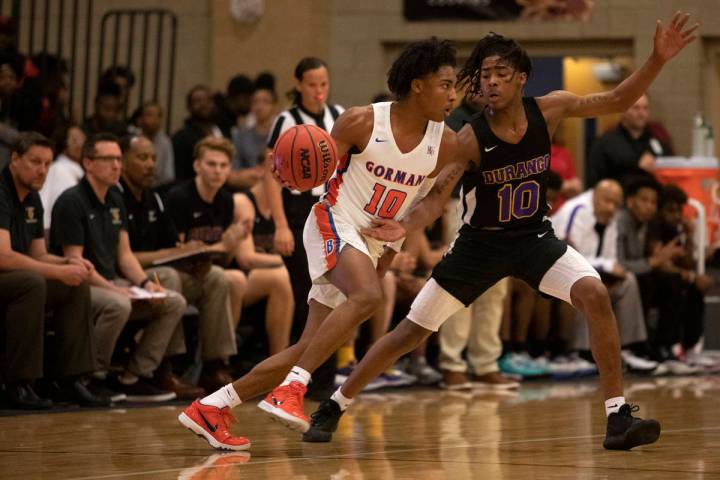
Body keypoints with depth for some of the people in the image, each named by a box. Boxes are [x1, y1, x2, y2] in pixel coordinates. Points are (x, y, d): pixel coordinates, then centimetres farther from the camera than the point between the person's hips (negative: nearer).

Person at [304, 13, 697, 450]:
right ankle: (332, 408, 19)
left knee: (595, 295, -24)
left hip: (535, 236, 2)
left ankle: (619, 418, -18)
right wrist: (405, 227, -50)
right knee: (411, 332, 1)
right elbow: (436, 197, -29)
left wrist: (658, 60, -21)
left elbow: (618, 100, -7)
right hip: (481, 244, -2)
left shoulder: (549, 110, -14)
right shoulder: (470, 139, -23)